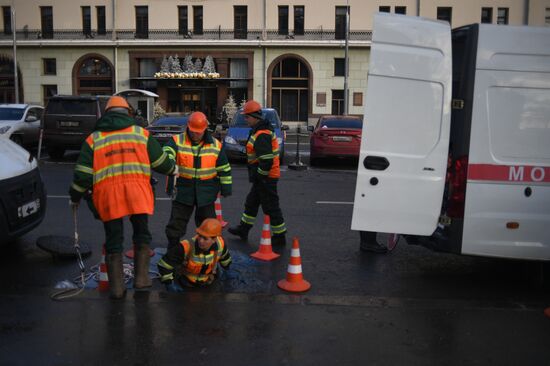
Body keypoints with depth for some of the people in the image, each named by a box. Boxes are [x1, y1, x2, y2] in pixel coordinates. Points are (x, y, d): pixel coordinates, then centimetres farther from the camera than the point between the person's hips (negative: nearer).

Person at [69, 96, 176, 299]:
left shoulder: (94, 138, 14)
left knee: (113, 240, 11)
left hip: (107, 193, 1)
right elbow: (160, 161, 17)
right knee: (141, 234, 17)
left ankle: (116, 286, 14)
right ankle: (141, 277, 12)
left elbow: (83, 173, 8)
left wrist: (75, 197, 21)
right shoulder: (141, 133, 14)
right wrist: (172, 169, 37)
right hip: (137, 190, 0)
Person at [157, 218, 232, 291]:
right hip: (185, 281, -4)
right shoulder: (186, 248, -43)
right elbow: (164, 264, -32)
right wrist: (169, 283, -26)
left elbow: (225, 257, -3)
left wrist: (229, 270, 13)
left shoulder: (219, 243, -29)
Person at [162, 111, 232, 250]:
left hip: (206, 192, 1)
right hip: (183, 191, -1)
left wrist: (226, 190, 9)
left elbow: (225, 169, 6)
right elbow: (166, 153, -27)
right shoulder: (177, 141, -7)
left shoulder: (215, 145, -2)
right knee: (176, 223, 6)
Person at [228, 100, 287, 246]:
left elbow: (267, 160, -28)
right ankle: (243, 229, 36)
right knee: (251, 202, 21)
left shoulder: (262, 135, -23)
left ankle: (279, 237, 10)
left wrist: (259, 175, -18)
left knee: (271, 207, -1)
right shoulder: (258, 131, 12)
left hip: (266, 177, -11)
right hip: (262, 177, 11)